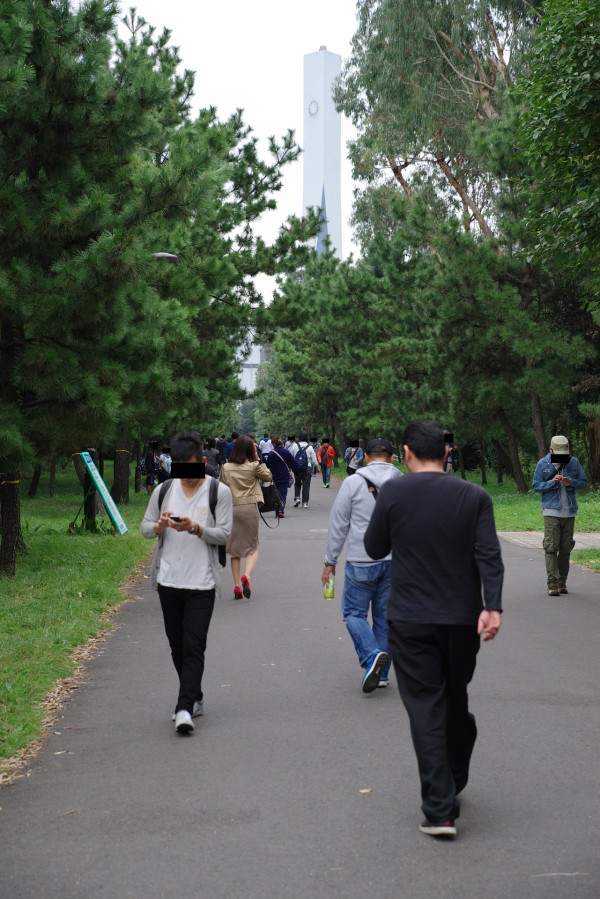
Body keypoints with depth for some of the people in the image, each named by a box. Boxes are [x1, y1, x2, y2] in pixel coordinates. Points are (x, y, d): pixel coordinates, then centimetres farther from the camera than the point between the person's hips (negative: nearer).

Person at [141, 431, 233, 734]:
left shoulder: (219, 492, -3)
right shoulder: (164, 490, 7)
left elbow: (224, 534, -7)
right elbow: (145, 527, 12)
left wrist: (195, 528, -22)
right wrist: (160, 526, -11)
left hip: (201, 583, -4)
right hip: (168, 581, 4)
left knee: (194, 647, -10)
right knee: (177, 646, 12)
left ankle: (185, 709, -12)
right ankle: (195, 699, 27)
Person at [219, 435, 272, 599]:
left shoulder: (226, 468, 2)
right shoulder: (254, 466, -4)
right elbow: (268, 476, 11)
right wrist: (258, 459, 10)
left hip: (231, 508, 2)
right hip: (249, 507, -2)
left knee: (234, 548, 11)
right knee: (253, 546, 7)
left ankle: (237, 585, 7)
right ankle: (246, 575, -20)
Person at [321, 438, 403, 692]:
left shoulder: (353, 483, -5)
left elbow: (338, 525, -3)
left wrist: (330, 561, 5)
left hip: (361, 562, -3)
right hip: (396, 562, 4)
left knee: (354, 613, 7)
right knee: (385, 616, 12)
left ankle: (371, 654, -16)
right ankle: (381, 673, 16)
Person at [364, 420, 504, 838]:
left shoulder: (393, 493, -6)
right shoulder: (474, 496, -2)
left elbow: (374, 548, 4)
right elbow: (489, 556, -12)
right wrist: (493, 606, -16)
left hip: (410, 621, -2)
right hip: (462, 619, 2)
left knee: (425, 709, 1)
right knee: (457, 701, 21)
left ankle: (440, 810, -4)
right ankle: (454, 782, 38)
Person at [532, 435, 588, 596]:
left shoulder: (574, 462, 5)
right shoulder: (543, 464, 0)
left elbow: (583, 481, 9)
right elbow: (536, 485, 0)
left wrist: (572, 482, -12)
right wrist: (552, 482, -16)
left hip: (569, 511, 3)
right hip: (551, 511, -3)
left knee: (566, 548, 8)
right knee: (551, 547, -9)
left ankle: (562, 581, 17)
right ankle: (552, 583, -10)